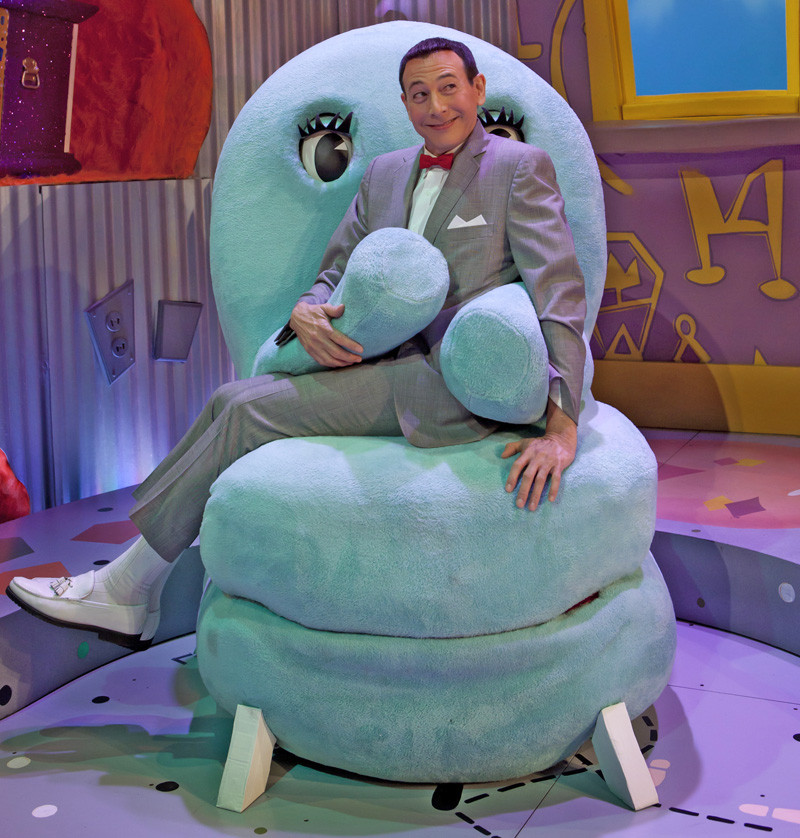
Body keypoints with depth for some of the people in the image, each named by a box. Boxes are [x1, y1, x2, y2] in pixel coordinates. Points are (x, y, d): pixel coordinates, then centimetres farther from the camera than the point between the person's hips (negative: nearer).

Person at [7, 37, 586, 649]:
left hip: (454, 383, -7)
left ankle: (130, 582, -2)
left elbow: (560, 292, -12)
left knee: (250, 411, -16)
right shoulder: (384, 173, 18)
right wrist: (306, 313, -11)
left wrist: (561, 427, -24)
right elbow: (335, 274, 17)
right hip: (395, 366, 7)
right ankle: (127, 604, -2)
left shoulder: (521, 167, -2)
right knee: (232, 402, -7)